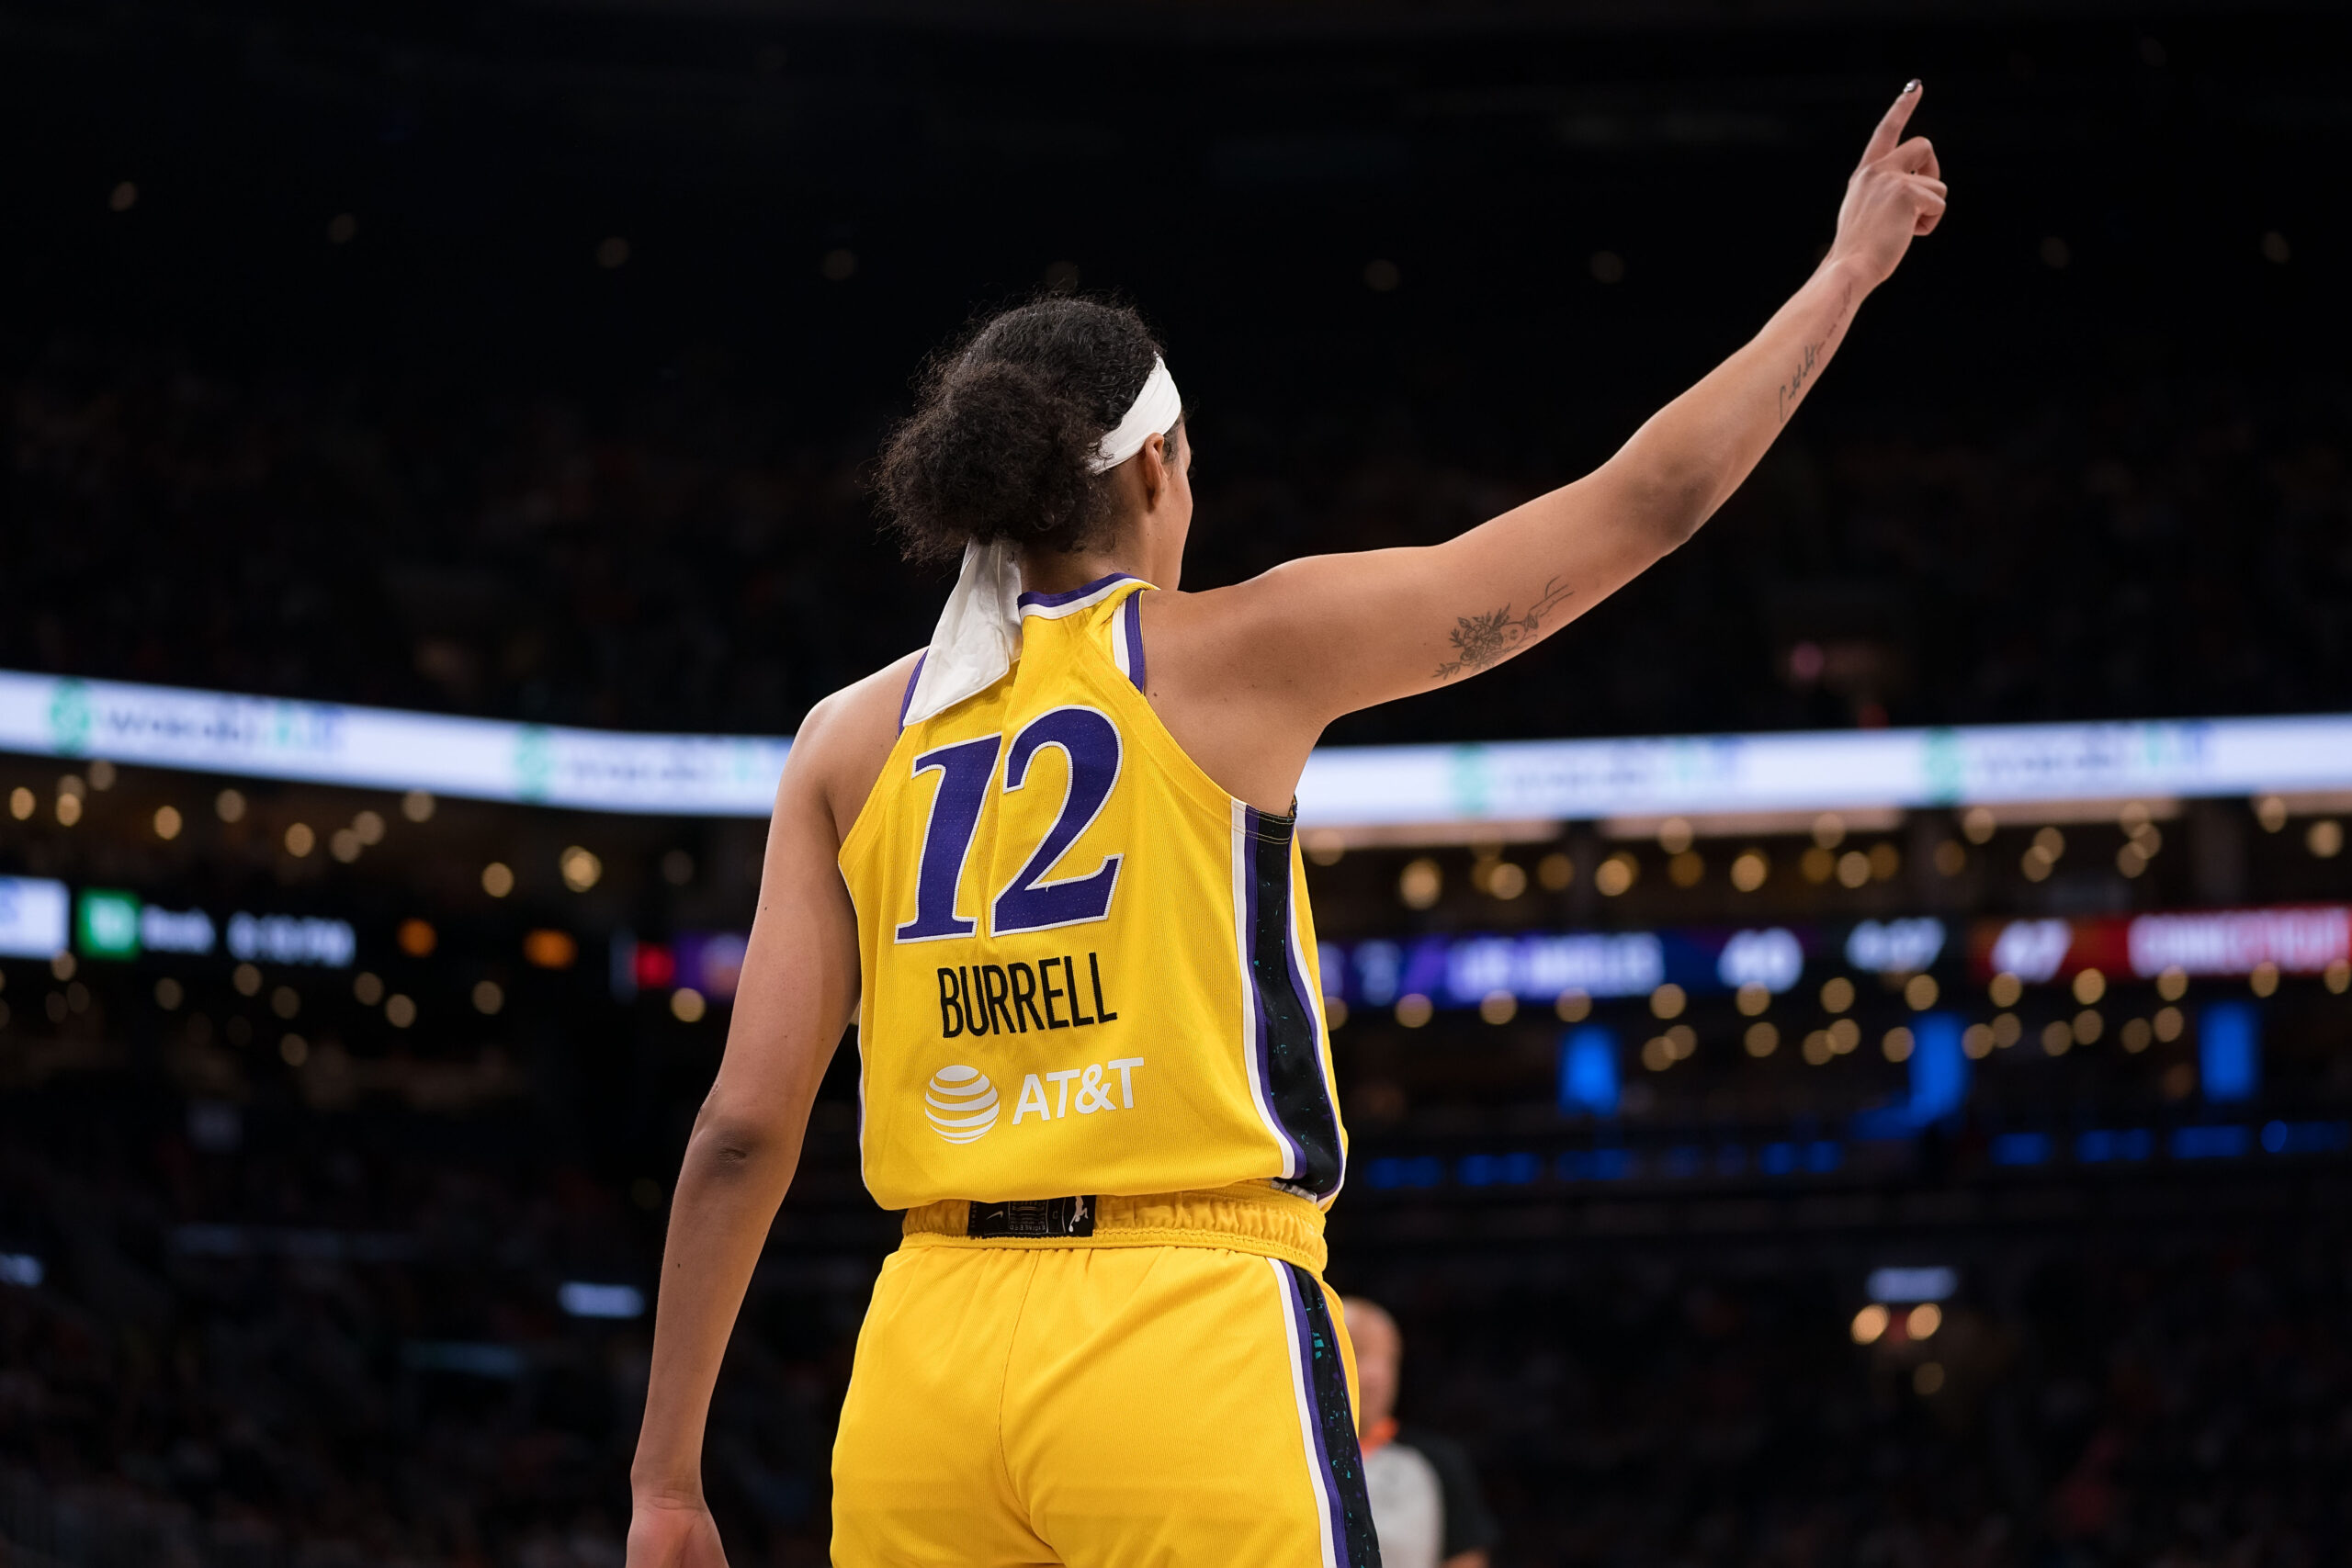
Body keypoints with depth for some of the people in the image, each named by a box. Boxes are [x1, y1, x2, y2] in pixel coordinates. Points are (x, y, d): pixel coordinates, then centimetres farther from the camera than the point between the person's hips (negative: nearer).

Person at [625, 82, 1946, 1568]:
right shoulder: (1236, 654, 1)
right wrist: (1849, 270, 18)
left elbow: (747, 1122, 6)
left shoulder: (850, 738, 10)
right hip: (1188, 1336, -4)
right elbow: (1644, 504, 6)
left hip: (928, 1354, 4)